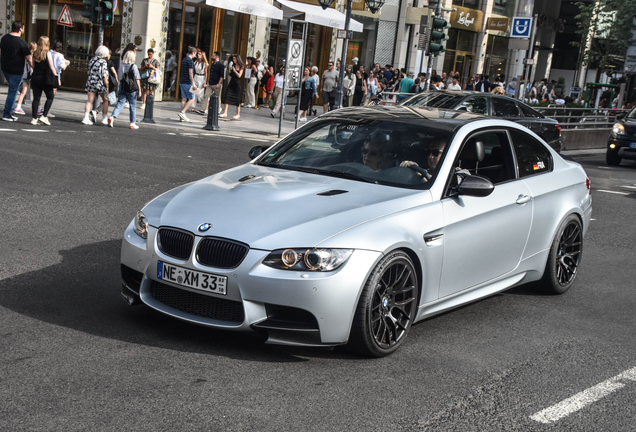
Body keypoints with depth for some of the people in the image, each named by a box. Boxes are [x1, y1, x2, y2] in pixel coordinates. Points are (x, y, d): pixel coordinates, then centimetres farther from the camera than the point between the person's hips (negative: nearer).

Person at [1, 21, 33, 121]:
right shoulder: (21, 42, -17)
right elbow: (29, 58, -16)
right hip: (16, 71, -7)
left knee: (12, 90, 22)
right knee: (13, 92, 2)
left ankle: (9, 110, 19)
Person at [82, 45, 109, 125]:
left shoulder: (92, 60, 8)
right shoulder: (103, 62, -13)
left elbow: (89, 72, 14)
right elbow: (104, 76, -15)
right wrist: (107, 86, -11)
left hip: (90, 82, 5)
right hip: (100, 84, -5)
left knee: (89, 101, 3)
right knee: (105, 100, 13)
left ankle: (86, 118, -8)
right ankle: (104, 119, 16)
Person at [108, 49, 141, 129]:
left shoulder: (121, 65, 5)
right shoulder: (133, 66, -10)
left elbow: (118, 77, 13)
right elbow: (137, 79, -11)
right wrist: (139, 89, -6)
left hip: (122, 88, 4)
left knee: (120, 104, 5)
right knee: (133, 106, 8)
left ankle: (112, 117, -18)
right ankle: (132, 123, 12)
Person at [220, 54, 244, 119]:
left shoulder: (241, 67, -2)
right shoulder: (233, 66, 12)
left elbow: (239, 75, -14)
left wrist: (234, 69, -11)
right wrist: (230, 70, 2)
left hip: (237, 84, -5)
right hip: (231, 83, 5)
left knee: (237, 99, 0)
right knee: (227, 96, -6)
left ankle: (238, 114, 11)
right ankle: (225, 113, -7)